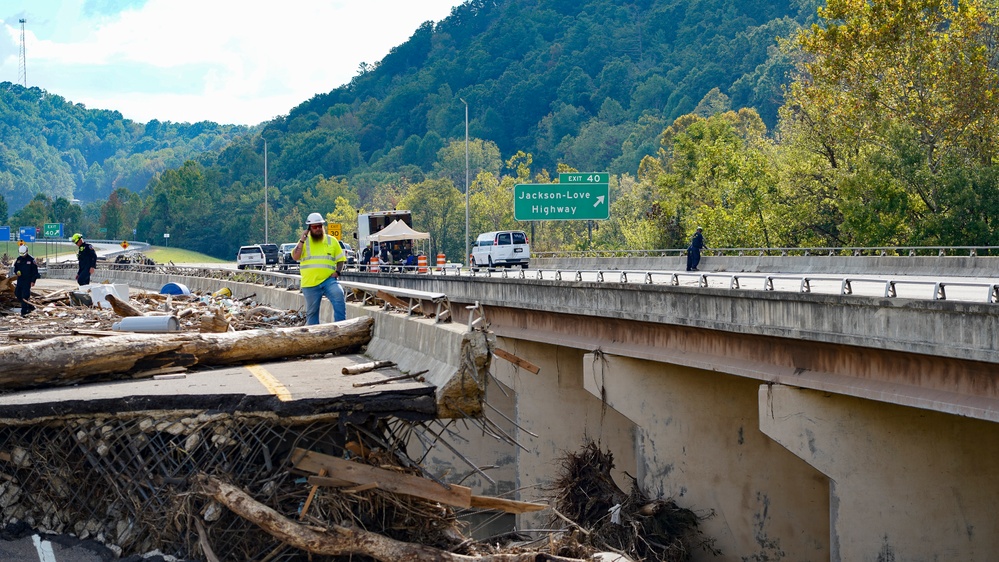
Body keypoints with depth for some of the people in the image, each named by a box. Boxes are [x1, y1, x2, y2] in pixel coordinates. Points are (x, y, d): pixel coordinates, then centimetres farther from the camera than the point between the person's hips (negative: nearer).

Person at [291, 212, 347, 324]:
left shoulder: (332, 240, 11)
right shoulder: (304, 242, 9)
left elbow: (340, 259, 14)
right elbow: (295, 257, -4)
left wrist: (337, 272, -4)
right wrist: (302, 240, -9)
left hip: (328, 280, -1)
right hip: (310, 283, 1)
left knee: (339, 297, -26)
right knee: (312, 312, 6)